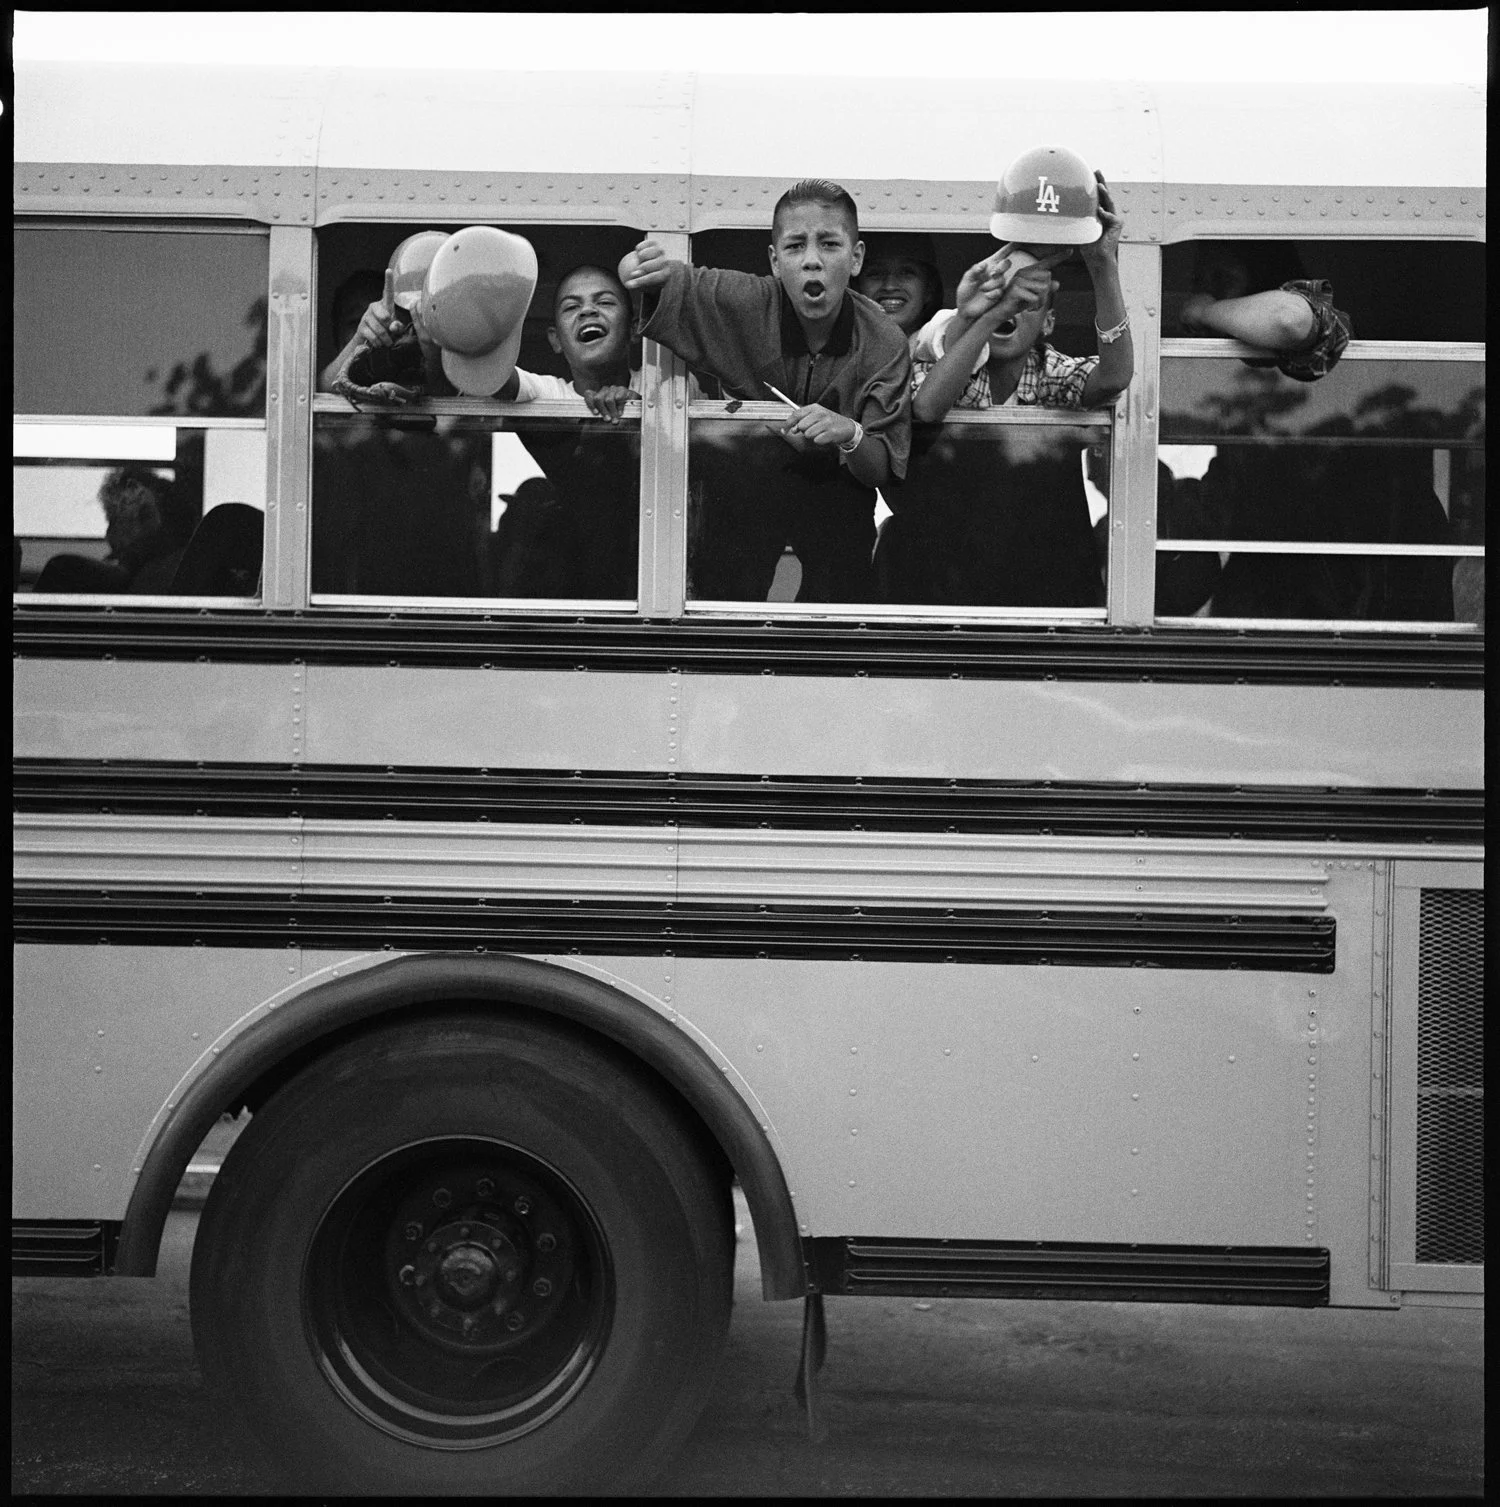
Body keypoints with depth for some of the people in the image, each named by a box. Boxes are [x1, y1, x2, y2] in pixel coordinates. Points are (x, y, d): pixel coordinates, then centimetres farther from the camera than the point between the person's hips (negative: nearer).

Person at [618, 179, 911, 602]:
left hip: (834, 488, 0)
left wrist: (850, 435, -42)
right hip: (738, 483, 0)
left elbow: (882, 471, -18)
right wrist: (640, 268, -40)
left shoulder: (885, 345, -20)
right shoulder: (744, 304, -20)